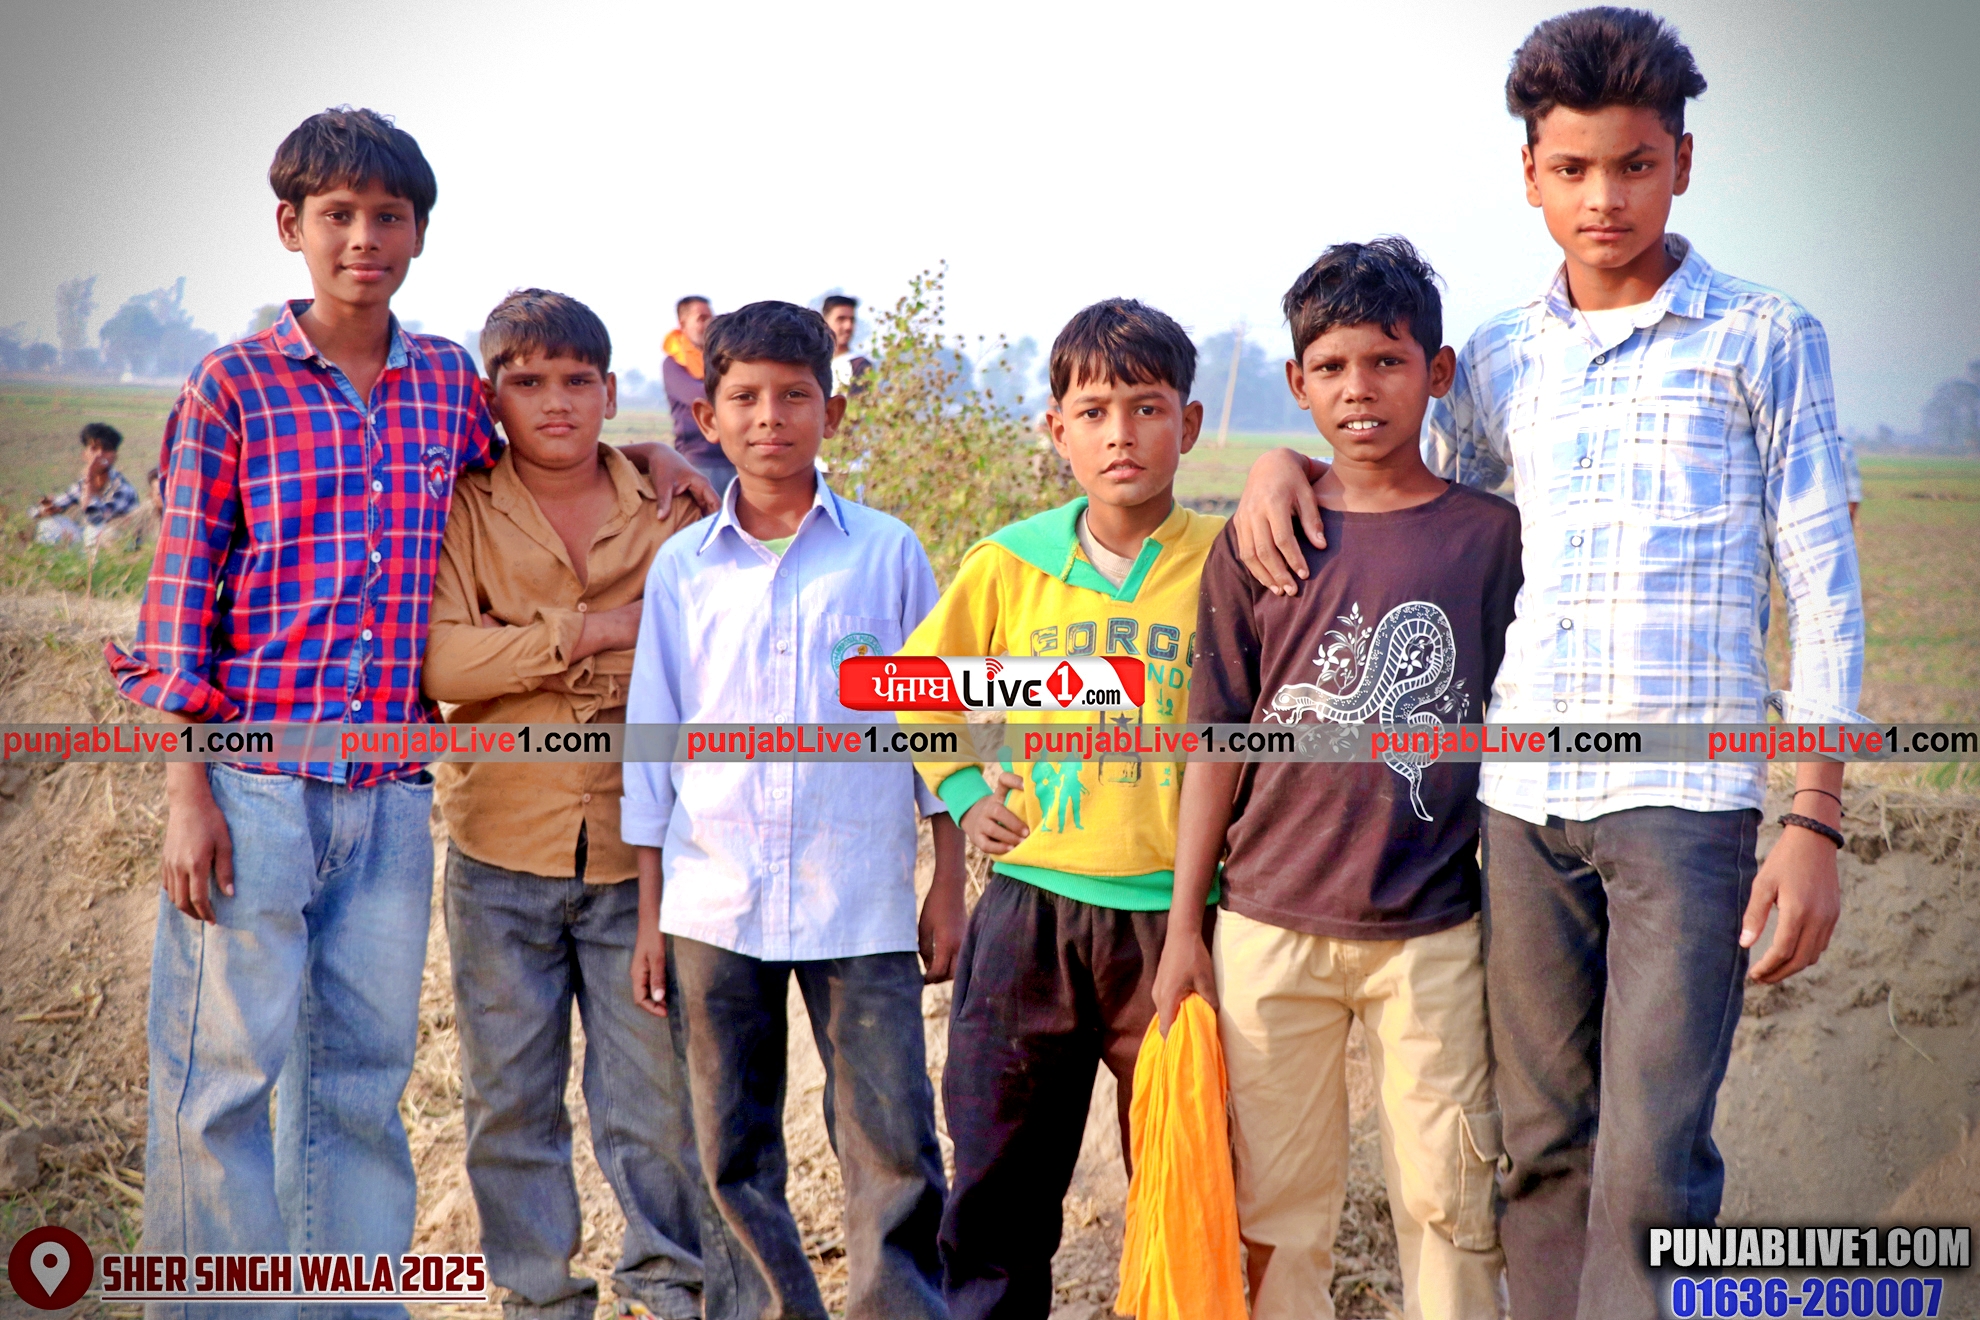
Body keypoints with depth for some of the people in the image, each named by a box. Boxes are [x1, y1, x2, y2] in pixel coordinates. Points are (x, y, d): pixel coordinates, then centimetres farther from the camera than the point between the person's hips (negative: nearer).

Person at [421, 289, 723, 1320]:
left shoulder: (670, 506, 4)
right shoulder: (462, 510, 0)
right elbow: (434, 658, -14)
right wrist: (590, 630, -16)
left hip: (637, 847, 1)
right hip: (502, 848, 0)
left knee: (655, 1080, 7)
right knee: (509, 1089, 9)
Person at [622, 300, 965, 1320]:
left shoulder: (886, 552, 2)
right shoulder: (682, 567, 5)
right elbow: (652, 742, 10)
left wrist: (948, 886, 4)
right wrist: (650, 915, 8)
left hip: (862, 902, -2)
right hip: (713, 902, 2)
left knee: (895, 1150, -2)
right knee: (734, 1153, 9)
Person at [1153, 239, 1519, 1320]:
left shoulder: (1493, 535, 1)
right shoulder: (1258, 544, 2)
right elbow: (1217, 746, 5)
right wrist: (1183, 928, 3)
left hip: (1437, 934, -1)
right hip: (1270, 928, 1)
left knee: (1447, 1200, 6)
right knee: (1272, 1207, 9)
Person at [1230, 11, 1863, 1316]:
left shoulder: (1764, 340, 3)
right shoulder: (1502, 360, 13)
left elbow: (1825, 592, 1)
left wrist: (1816, 822, -6)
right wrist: (1286, 462, 7)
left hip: (1686, 796, -4)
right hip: (1522, 796, 4)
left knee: (1652, 1169, -9)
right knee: (1543, 1148, 9)